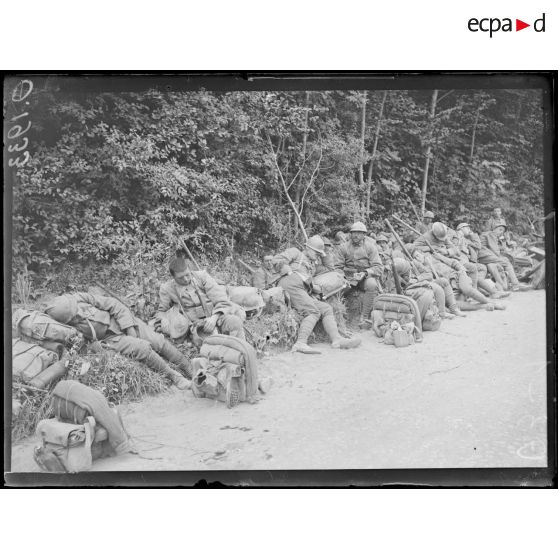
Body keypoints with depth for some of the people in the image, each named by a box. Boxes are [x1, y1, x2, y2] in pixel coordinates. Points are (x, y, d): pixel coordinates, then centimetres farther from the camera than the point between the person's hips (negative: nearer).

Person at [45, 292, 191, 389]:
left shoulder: (80, 298, -14)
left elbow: (113, 304, -9)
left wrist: (129, 327, -11)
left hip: (125, 323, 3)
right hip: (111, 338, -2)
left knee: (158, 341, -5)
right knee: (142, 347, -26)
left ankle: (190, 370, 12)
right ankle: (173, 376, -7)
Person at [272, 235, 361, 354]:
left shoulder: (312, 265, 36)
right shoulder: (295, 252, 16)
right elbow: (277, 261, 1)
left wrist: (315, 288, 4)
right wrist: (290, 272, -6)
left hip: (304, 293, 8)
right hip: (291, 286, -8)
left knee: (326, 309, -4)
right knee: (313, 312, -24)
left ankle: (337, 339, -17)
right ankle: (300, 343, -37)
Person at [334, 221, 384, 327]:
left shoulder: (370, 247, -2)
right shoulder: (343, 247, 3)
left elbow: (379, 268, -8)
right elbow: (337, 267, 2)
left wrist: (365, 273, -25)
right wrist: (343, 279, -17)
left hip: (366, 277, -2)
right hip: (348, 278, 2)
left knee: (372, 285, -35)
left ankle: (364, 317, -25)